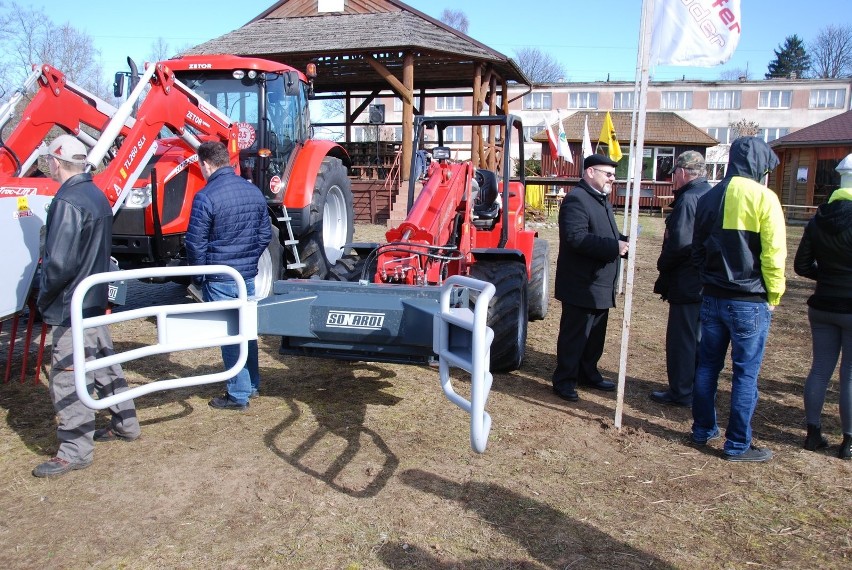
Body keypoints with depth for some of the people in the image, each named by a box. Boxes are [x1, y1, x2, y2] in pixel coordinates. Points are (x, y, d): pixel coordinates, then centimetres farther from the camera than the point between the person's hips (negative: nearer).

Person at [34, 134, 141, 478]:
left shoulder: (68, 202, -20)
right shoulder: (98, 196, 9)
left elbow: (60, 263, -24)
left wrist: (43, 297, -8)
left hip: (70, 308, -9)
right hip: (95, 301, 9)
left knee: (67, 378, -1)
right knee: (104, 363, 19)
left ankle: (75, 451, 7)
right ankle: (125, 423, 32)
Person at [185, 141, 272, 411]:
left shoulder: (206, 197, -16)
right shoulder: (254, 191, 4)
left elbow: (196, 244, -13)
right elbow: (265, 234, 11)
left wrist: (199, 276, 1)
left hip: (219, 279, -6)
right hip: (248, 275, 6)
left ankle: (239, 394, 11)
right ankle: (252, 384, 30)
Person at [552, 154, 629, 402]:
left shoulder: (602, 200, 17)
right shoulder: (576, 199, -17)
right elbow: (577, 238, -29)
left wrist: (623, 242, 4)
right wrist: (614, 247, -27)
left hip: (601, 285, 10)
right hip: (582, 285, -10)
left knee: (595, 335, 19)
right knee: (574, 335, 0)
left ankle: (588, 373, 33)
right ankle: (564, 380, 12)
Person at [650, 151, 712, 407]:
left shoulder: (688, 200, -19)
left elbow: (679, 243, -25)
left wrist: (662, 265, -8)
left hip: (687, 284, -9)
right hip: (707, 283, 9)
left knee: (681, 338, 1)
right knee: (699, 337, 18)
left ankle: (680, 393, 11)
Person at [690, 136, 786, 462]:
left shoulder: (708, 198, 8)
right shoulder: (763, 197, -11)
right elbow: (774, 253, -13)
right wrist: (774, 295, -1)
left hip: (712, 297, 6)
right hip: (750, 302, -6)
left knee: (708, 366, 14)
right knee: (746, 373, 3)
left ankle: (703, 430, 25)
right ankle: (737, 445, 10)